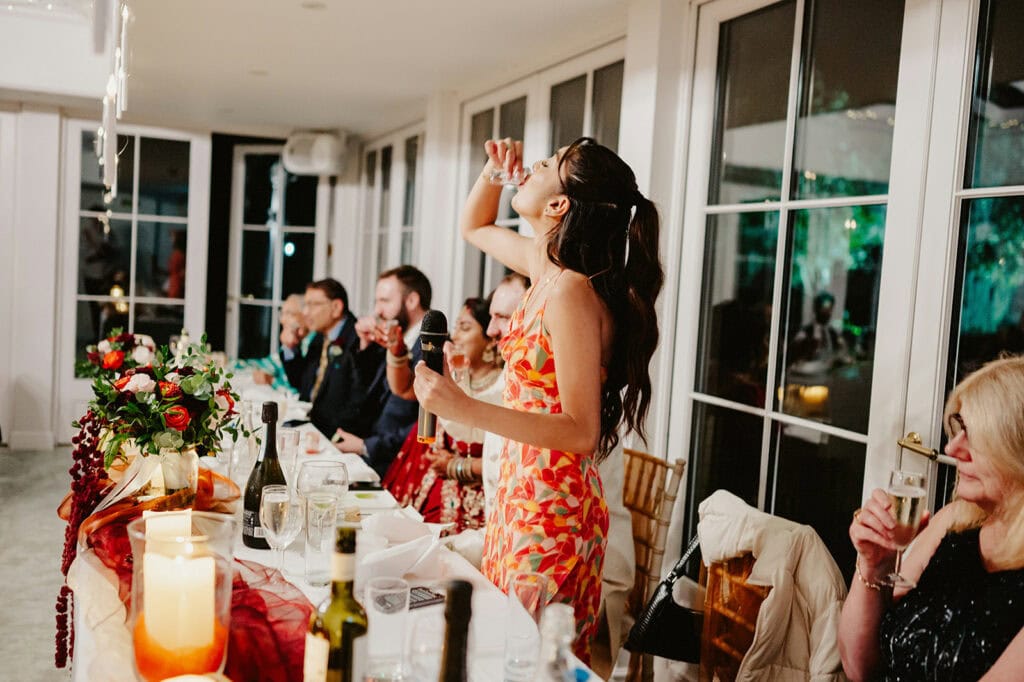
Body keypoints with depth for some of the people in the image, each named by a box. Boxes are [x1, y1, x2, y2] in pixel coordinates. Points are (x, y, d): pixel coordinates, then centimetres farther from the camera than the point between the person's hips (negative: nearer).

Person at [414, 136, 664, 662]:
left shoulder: (572, 293, -22)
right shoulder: (543, 264, 4)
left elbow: (581, 431, -23)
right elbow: (474, 227, 26)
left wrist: (466, 410, -32)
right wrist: (493, 169, 7)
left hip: (551, 506, -8)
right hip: (521, 490, 8)